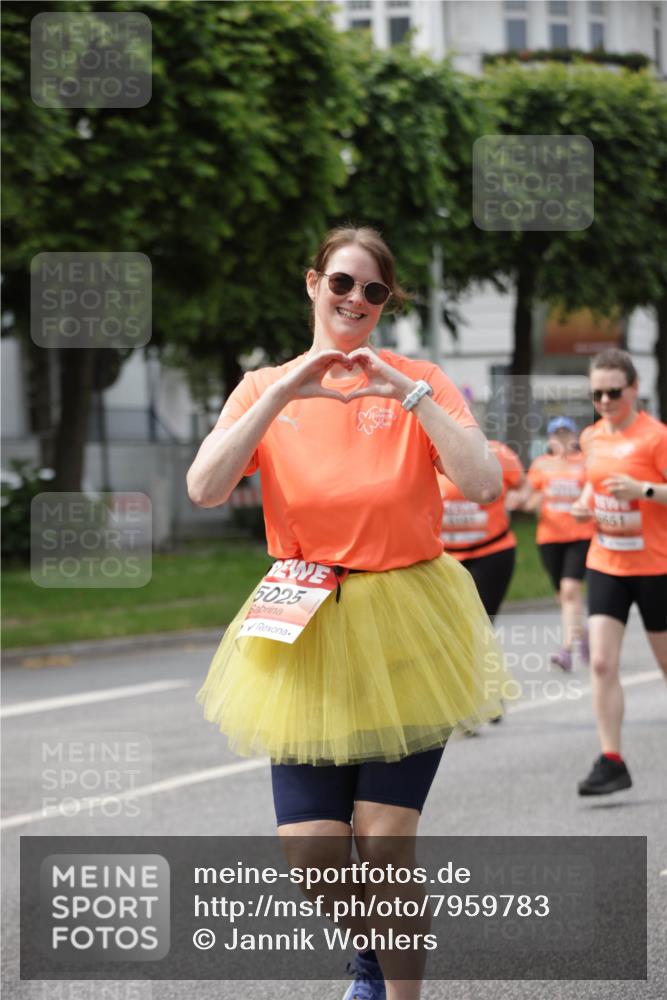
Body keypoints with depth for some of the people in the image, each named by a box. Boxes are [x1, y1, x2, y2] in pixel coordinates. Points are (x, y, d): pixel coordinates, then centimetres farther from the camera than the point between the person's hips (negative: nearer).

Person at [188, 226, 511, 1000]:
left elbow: (483, 484, -14)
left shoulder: (419, 384, 1)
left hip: (404, 637, -2)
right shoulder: (264, 389, 6)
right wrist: (282, 394, -18)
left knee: (384, 845, -6)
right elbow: (204, 489, -11)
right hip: (304, 642, 2)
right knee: (310, 855, -2)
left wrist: (409, 393, -20)